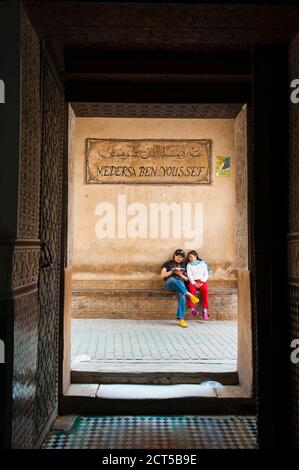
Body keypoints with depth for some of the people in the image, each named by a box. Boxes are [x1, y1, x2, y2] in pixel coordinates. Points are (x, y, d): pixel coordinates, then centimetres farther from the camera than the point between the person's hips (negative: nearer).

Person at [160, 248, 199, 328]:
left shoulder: (183, 266, 26)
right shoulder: (168, 264, 17)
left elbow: (186, 279, 21)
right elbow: (162, 275, 6)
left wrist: (180, 274, 1)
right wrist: (172, 271, -4)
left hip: (180, 284, 2)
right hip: (169, 283, -2)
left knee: (182, 296, -34)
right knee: (172, 279, -42)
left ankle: (181, 319, -41)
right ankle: (189, 295, -46)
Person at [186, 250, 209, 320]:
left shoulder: (203, 264, 16)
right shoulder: (189, 265, 16)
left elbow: (206, 274, 8)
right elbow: (189, 275, 2)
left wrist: (202, 282, -9)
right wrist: (194, 283, -14)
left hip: (202, 281, 0)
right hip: (193, 281, 0)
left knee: (205, 289, -32)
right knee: (191, 289, -35)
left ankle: (204, 310, -35)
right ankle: (192, 308, -37)